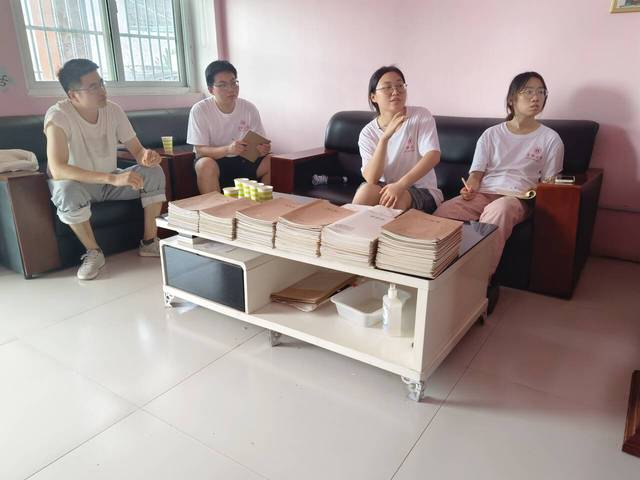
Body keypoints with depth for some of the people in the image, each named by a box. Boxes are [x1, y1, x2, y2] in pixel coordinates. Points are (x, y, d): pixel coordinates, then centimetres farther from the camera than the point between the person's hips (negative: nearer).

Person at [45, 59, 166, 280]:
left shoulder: (113, 110, -10)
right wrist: (112, 178, -47)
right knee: (67, 190, -38)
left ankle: (149, 242, -8)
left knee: (154, 172, -17)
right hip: (78, 184, -4)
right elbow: (57, 169, -37)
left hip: (111, 181, 5)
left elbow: (137, 150, -4)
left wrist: (147, 155, -31)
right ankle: (93, 252, -14)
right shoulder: (58, 115, -25)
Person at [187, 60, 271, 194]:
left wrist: (262, 149, -28)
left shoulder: (249, 108, -5)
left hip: (243, 160, 3)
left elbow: (259, 144, -1)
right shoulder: (199, 110, -13)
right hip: (214, 159, -3)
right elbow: (200, 150, -17)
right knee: (206, 164, -36)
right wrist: (228, 149, -36)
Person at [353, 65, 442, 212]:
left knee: (399, 198, -32)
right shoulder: (368, 133, -2)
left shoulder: (421, 116, -6)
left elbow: (433, 155, -21)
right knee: (367, 190, -30)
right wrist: (385, 137, -25)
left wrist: (401, 185, -33)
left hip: (423, 191, -1)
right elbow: (371, 179, -15)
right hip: (387, 188, 1)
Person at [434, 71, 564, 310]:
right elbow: (476, 172, 9)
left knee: (498, 210, -41)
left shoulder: (550, 139, 13)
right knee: (441, 213, -31)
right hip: (482, 194, 2)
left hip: (516, 198, -1)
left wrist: (533, 191, -10)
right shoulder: (491, 134, 17)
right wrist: (470, 188, -14)